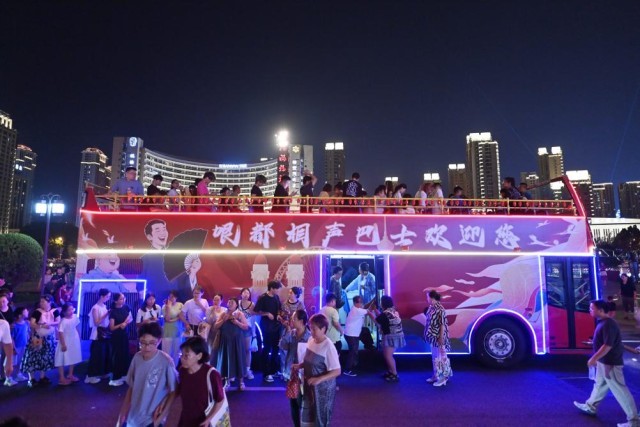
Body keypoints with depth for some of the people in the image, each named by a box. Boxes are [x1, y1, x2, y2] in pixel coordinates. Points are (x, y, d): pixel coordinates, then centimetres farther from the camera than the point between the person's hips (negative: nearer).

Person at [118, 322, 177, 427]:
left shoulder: (166, 362, -22)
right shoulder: (137, 358, -7)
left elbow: (173, 391, -12)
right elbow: (131, 387, 6)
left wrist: (161, 417, -11)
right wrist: (123, 412, 5)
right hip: (133, 416, 5)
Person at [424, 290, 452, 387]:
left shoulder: (439, 309, -21)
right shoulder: (431, 307, 5)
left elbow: (443, 324, -21)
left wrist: (441, 337, -20)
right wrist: (429, 335, 17)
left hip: (439, 337, -9)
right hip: (433, 336, 9)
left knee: (441, 356, 1)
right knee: (435, 356, 17)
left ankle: (443, 377, 11)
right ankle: (436, 375, 28)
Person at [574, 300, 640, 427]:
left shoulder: (608, 324, -23)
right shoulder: (602, 322, 8)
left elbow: (608, 345, -26)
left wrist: (594, 358, -22)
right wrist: (596, 359, 23)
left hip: (610, 363, -10)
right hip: (603, 362, 10)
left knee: (620, 391, -1)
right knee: (599, 384, 21)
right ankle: (590, 406, 35)